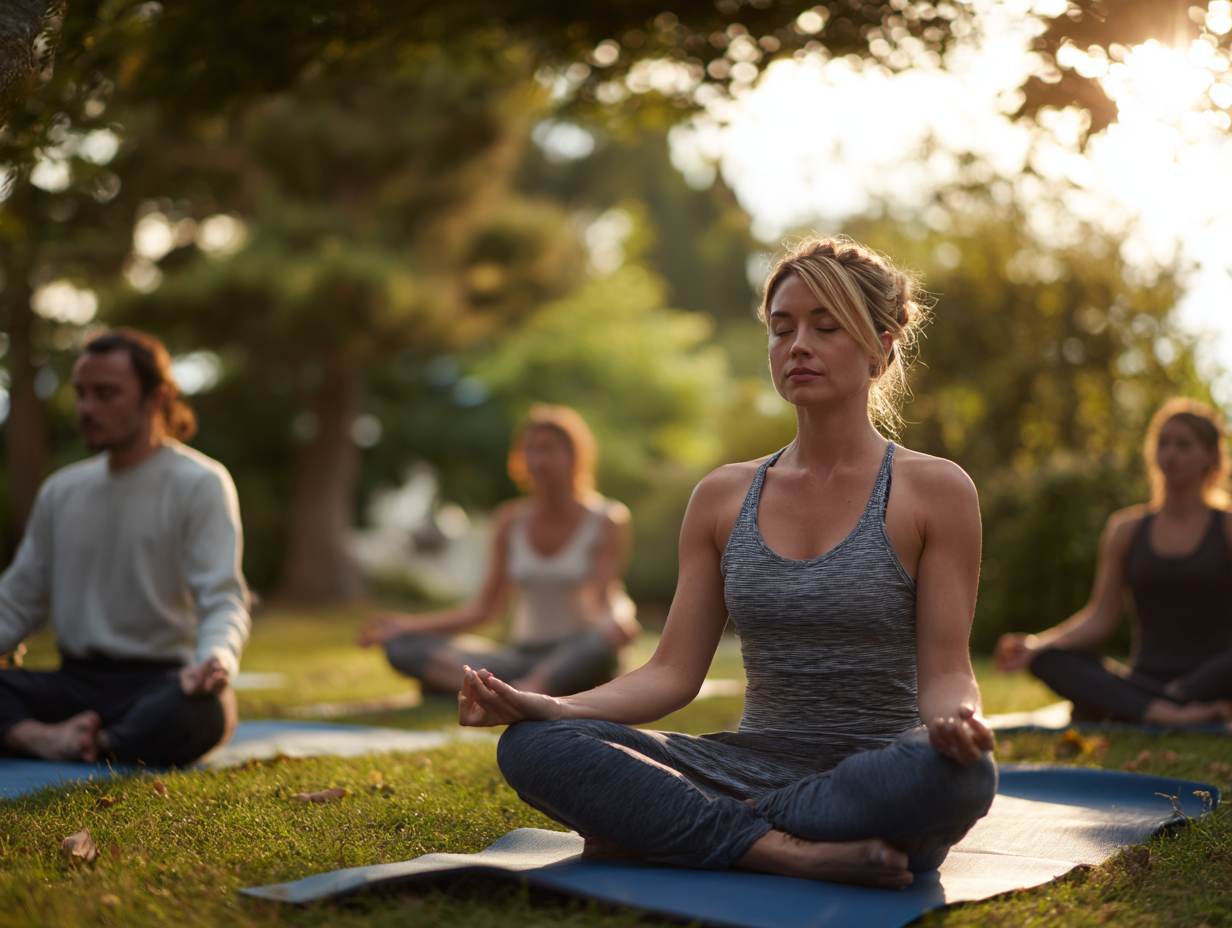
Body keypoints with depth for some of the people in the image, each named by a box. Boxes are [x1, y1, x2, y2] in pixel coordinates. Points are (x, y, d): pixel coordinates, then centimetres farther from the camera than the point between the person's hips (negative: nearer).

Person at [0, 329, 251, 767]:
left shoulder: (200, 484, -3)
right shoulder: (60, 491, 14)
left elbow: (223, 600, -11)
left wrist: (214, 661, -34)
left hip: (160, 682, -4)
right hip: (75, 682, 4)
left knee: (201, 711, -38)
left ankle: (81, 746, -21)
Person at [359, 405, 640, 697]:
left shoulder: (605, 519, -2)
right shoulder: (511, 520, 8)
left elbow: (601, 599, -11)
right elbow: (485, 607, 9)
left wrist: (617, 618, -36)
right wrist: (408, 625, 2)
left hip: (575, 660, -4)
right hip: (521, 655, 4)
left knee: (602, 641, -40)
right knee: (403, 647, -15)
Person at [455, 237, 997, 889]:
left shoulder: (932, 490, -1)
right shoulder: (724, 497, 9)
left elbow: (944, 671, -4)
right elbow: (674, 672, 5)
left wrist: (957, 718, -29)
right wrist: (544, 706, -11)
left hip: (877, 777, -2)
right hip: (754, 761, 3)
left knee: (959, 774, -40)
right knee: (532, 745, -19)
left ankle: (656, 827, -24)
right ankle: (796, 852, -26)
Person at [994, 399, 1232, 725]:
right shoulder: (1126, 530, 14)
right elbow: (1100, 618, 9)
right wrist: (1036, 643, -8)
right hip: (1145, 679, 2)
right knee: (1047, 660, -24)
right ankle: (1167, 713, -42)